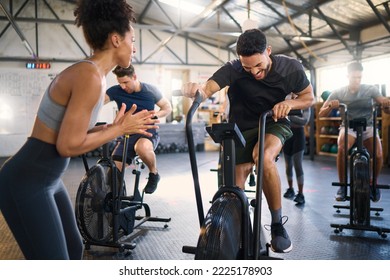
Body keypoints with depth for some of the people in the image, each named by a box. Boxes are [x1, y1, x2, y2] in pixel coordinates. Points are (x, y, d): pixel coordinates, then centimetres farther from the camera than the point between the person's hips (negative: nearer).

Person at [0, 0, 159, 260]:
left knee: (74, 248, 21)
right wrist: (119, 129, -13)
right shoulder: (90, 76, -22)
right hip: (26, 183, -10)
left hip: (48, 180, 10)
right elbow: (68, 145, -24)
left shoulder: (91, 73, 7)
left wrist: (116, 126, 3)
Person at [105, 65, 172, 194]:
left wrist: (153, 115, -16)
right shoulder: (116, 91, -7)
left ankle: (154, 174, -10)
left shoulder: (151, 91, -7)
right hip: (127, 134, 3)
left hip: (147, 131, -3)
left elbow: (167, 107, 3)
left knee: (142, 147, -40)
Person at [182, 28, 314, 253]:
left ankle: (278, 225, -17)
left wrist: (290, 103, -23)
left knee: (264, 156, -34)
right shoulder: (234, 70, -22)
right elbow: (206, 90, -36)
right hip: (242, 128, 1)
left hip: (274, 123, -1)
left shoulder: (291, 68, -16)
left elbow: (309, 97, -2)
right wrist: (194, 89, -60)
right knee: (236, 186, -4)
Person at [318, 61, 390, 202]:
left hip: (367, 127, 1)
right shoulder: (339, 93, -4)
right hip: (348, 127, 0)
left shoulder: (370, 89, -4)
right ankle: (342, 185, -17)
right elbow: (321, 114, -8)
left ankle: (373, 184, 5)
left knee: (378, 154, -26)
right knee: (342, 148, -34)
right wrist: (331, 106, -30)